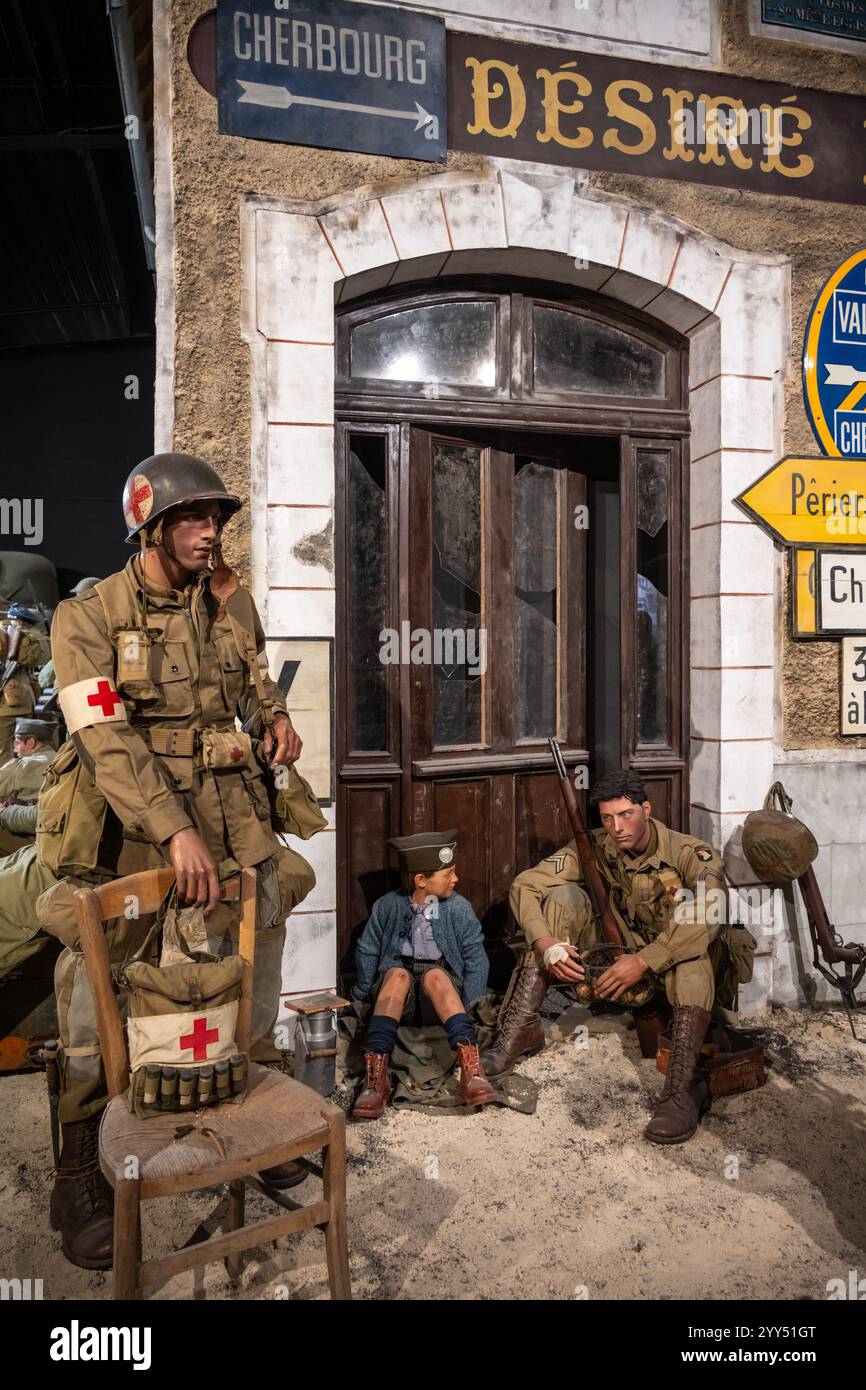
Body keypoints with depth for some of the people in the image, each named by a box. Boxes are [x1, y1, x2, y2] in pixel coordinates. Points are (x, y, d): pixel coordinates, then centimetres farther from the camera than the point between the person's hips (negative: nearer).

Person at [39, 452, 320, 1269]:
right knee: (93, 990, 2)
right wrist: (175, 832, -24)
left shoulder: (231, 603, 7)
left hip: (228, 818, 5)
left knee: (254, 969, 13)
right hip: (129, 826, -4)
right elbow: (106, 740, -16)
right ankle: (80, 1178, 23)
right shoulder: (89, 616, -7)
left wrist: (276, 716, -3)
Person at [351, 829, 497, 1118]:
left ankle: (470, 1065, -50)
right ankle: (376, 1074, -45)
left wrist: (471, 1008, -9)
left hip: (441, 987, 0)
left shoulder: (458, 907, 0)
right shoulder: (388, 906, 1)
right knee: (397, 974, -34)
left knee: (434, 974, -35)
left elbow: (475, 958, -1)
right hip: (397, 996, 1)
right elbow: (367, 951, 12)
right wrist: (362, 998, 14)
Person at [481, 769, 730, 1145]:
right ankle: (521, 1026, -23)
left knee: (692, 952, -38)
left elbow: (710, 914, -37)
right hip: (619, 956, 3)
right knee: (562, 895, -18)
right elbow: (524, 885, -13)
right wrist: (544, 941, -31)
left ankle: (682, 1087, -47)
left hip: (672, 969, -3)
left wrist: (645, 961, -42)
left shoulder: (690, 853, -19)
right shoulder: (596, 848, -9)